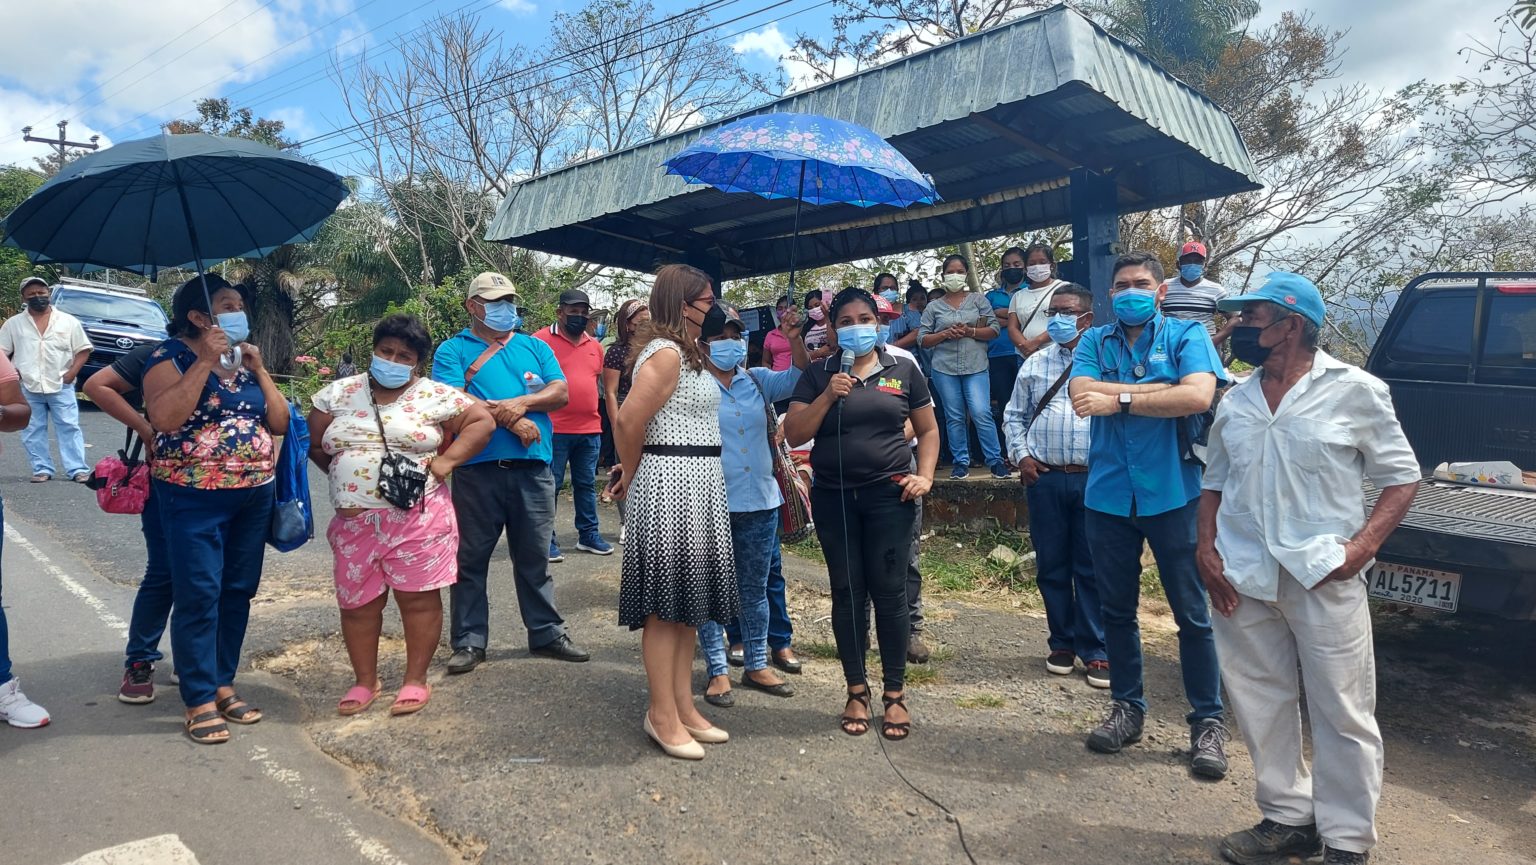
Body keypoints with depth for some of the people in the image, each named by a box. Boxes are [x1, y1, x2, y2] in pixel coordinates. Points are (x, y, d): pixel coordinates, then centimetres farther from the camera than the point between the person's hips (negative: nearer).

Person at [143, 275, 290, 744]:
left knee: (238, 593, 10)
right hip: (194, 498, -6)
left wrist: (259, 369, -1)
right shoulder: (171, 356, -5)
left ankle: (222, 684, 22)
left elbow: (280, 422, 7)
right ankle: (199, 700, 3)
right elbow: (165, 418, -22)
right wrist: (205, 362, -20)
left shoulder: (246, 360, 13)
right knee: (199, 596, -5)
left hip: (254, 497, 6)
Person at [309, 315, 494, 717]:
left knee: (418, 598, 2)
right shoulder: (338, 394, 8)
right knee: (357, 602, 11)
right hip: (355, 521, 3)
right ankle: (365, 681, 28)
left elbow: (483, 421, -3)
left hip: (417, 517, -3)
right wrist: (342, 473, 3)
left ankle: (416, 680, 17)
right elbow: (313, 443, 14)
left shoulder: (434, 396, -1)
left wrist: (446, 461, -9)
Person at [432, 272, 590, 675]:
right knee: (471, 559, 5)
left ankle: (547, 633, 22)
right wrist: (510, 418, -12)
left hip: (533, 469, 3)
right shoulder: (453, 350, 5)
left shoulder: (535, 347, 15)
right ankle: (468, 642, 16)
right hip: (477, 470, -2)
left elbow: (561, 392, 4)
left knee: (535, 558, 11)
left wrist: (521, 402, -13)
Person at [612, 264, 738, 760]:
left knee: (690, 600, 14)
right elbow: (629, 420, -21)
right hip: (671, 484, -10)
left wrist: (632, 470, 11)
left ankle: (683, 706, 24)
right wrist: (631, 475, -5)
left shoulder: (687, 353, 17)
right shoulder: (666, 353, -15)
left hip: (697, 488, 10)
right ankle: (663, 716, 9)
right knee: (665, 604, -2)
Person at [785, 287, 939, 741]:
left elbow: (928, 430, 12)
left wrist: (924, 475, -2)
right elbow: (794, 435, -2)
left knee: (888, 592, -1)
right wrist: (827, 396, -14)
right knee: (847, 593, 6)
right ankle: (857, 691, 18)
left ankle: (895, 692, 13)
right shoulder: (818, 375, 6)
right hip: (833, 498, 1)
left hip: (889, 495, -1)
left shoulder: (903, 370, 7)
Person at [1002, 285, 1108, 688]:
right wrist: (1021, 456, 3)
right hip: (1044, 478, 3)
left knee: (1092, 568, 3)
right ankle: (1062, 643, 24)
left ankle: (1095, 651, 13)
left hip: (1093, 477, -3)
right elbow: (1014, 416, 16)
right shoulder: (1034, 364, 11)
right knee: (1051, 566, 10)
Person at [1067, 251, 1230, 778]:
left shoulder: (1186, 336, 0)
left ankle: (1208, 722, 17)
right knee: (1117, 610, 14)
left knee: (1192, 613, 4)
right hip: (1108, 495, 3)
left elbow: (1198, 397, -18)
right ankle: (1127, 708, 29)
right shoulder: (1095, 343, 7)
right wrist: (1161, 390, -14)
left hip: (1172, 493, -3)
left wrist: (1120, 400, -14)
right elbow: (1081, 396, -11)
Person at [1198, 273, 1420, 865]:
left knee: (1342, 712, 4)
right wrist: (1206, 551, 3)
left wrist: (1364, 545, -13)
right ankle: (1287, 818, 29)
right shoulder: (1236, 403, 11)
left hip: (1322, 575, -4)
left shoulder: (1354, 390, -2)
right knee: (1261, 704, 13)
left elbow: (1402, 477, 1)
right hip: (1242, 576, 5)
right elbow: (1213, 483, 17)